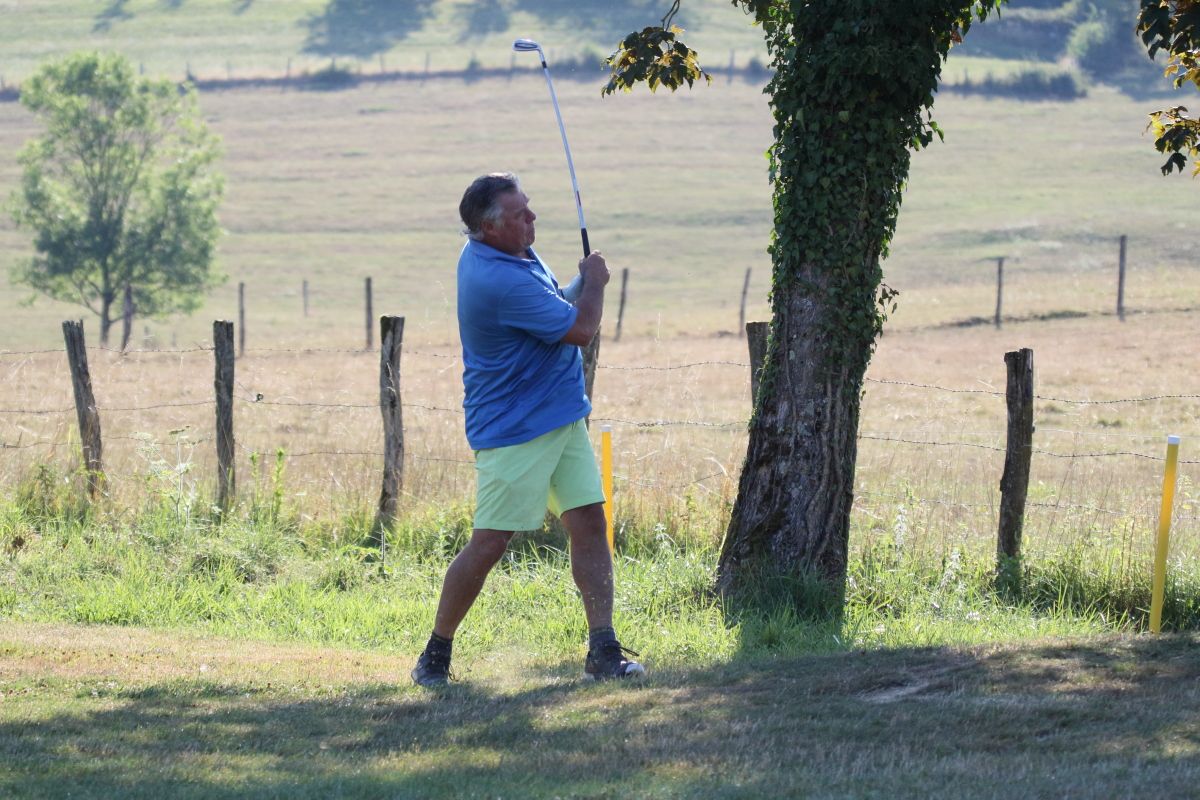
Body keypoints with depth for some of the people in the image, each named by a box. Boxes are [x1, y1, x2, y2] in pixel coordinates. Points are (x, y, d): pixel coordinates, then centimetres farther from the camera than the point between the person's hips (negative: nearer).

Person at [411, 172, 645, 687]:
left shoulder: (512, 253, 6)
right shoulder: (498, 280, -26)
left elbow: (555, 311, 24)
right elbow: (581, 329, -19)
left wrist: (584, 286, 4)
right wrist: (594, 281, 0)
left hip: (562, 420, 10)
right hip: (512, 430, -9)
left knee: (590, 524, 2)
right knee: (488, 544, -6)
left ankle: (603, 651, 2)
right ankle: (435, 655, 8)